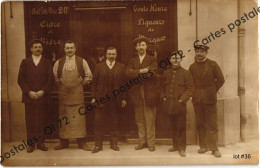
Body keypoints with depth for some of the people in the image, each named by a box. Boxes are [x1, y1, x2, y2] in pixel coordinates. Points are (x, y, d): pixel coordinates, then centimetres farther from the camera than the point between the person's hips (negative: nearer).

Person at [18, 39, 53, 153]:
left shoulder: (47, 63, 10)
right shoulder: (25, 62, 10)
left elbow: (50, 79, 4)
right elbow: (20, 79, 4)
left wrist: (43, 91, -9)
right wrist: (29, 92, -7)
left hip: (42, 96, 0)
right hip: (29, 96, 0)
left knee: (41, 121, 2)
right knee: (30, 121, 2)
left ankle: (40, 142, 12)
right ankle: (31, 143, 11)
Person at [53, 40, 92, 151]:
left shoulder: (81, 61, 3)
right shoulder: (59, 62, 6)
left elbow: (89, 75, 9)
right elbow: (54, 76, 15)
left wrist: (82, 83, 1)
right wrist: (59, 84, 6)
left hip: (77, 93, -1)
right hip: (63, 93, 1)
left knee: (79, 117, -1)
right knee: (63, 118, 4)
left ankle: (81, 142, 7)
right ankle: (63, 142, 15)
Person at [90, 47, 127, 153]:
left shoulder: (121, 67, 7)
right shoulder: (99, 66, 8)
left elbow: (124, 83, 4)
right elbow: (94, 83, 6)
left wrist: (123, 98, -1)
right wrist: (93, 97, -1)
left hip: (115, 99, 0)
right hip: (101, 98, 0)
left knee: (114, 123, 7)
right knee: (99, 123, 2)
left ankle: (114, 143, 20)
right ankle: (98, 145, 12)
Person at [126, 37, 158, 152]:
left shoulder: (152, 60, 7)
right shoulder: (132, 61, 15)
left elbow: (151, 72, -12)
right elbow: (128, 73, -4)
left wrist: (136, 73, -8)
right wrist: (142, 71, -14)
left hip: (149, 93, -3)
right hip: (137, 94, 3)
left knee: (150, 119, -1)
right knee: (139, 120, 8)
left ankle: (151, 143, 8)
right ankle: (142, 142, 18)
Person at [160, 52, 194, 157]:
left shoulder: (186, 73, -2)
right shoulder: (166, 73, 10)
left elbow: (190, 88, -5)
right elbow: (161, 87, 18)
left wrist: (182, 99, -13)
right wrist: (163, 97, 4)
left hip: (180, 105, -4)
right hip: (169, 105, 4)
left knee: (181, 127, -1)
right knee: (173, 127, 15)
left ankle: (182, 148, 9)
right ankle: (175, 145, 28)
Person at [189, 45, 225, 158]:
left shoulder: (213, 65, 1)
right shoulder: (192, 67, 8)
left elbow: (221, 80, 3)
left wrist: (213, 92, 5)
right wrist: (194, 93, 8)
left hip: (209, 99, -2)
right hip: (197, 100, 3)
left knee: (212, 124, 0)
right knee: (200, 124, 8)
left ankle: (214, 148, 7)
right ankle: (203, 146, 18)